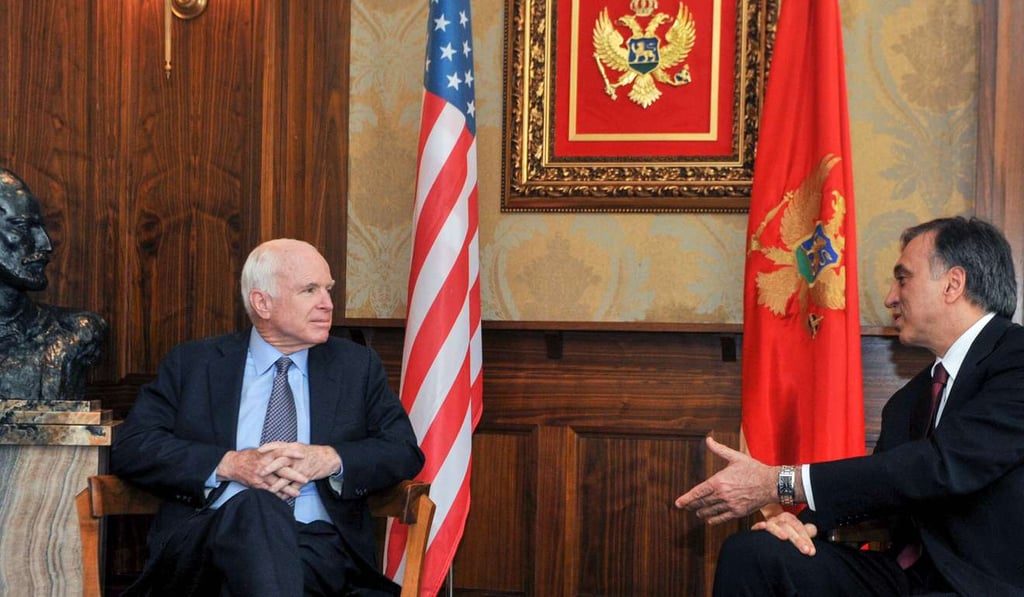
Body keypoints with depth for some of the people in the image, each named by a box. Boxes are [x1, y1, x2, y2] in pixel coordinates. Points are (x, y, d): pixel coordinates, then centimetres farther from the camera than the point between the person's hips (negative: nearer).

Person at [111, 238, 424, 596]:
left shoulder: (357, 365, 18)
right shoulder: (192, 363, 13)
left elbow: (405, 451, 12)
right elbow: (129, 448, 4)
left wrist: (329, 460, -8)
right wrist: (230, 464, -11)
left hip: (317, 544, -1)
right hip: (208, 538, 1)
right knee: (255, 505, -36)